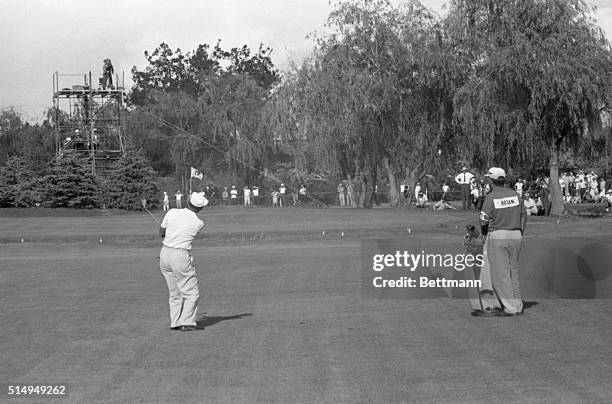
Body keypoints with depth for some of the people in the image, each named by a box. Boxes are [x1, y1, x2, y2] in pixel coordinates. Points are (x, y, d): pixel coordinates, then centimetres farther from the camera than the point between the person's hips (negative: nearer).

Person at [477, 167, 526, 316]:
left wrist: (484, 233, 11)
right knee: (513, 271, 16)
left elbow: (484, 221, -10)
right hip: (516, 236, 6)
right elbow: (523, 215, 10)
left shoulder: (490, 197, -11)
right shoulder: (515, 194, 4)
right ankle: (518, 306, 17)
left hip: (497, 236, -6)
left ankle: (510, 308, -5)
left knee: (500, 273, -1)